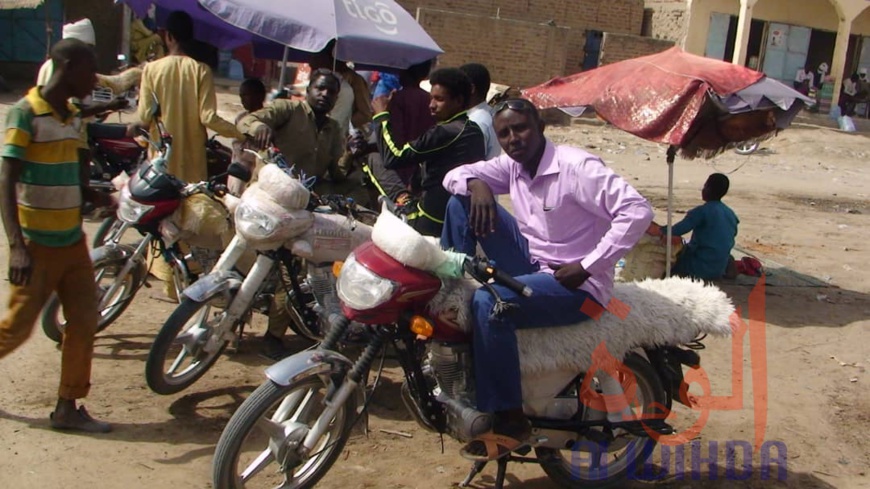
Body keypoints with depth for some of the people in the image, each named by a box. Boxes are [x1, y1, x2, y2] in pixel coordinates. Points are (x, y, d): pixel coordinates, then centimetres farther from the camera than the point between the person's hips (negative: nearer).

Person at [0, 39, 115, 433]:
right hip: (37, 245, -7)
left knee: (84, 322, 5)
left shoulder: (73, 116, 9)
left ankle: (68, 407, 15)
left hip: (73, 240, 7)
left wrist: (105, 200, 3)